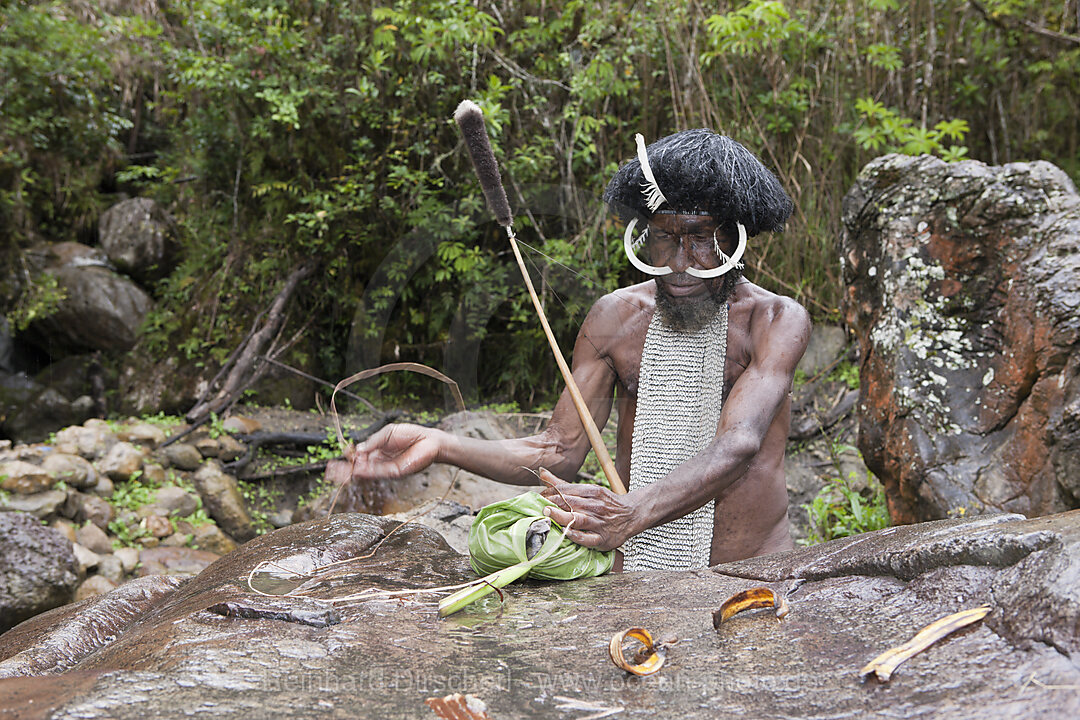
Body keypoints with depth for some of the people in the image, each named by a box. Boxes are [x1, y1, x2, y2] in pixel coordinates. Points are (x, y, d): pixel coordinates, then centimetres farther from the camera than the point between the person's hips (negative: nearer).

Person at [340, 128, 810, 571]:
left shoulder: (777, 321, -8)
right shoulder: (615, 318, 3)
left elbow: (738, 445, -25)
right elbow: (559, 452, 0)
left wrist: (632, 513, -43)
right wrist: (442, 447, -16)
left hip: (754, 578, -3)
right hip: (636, 575, 3)